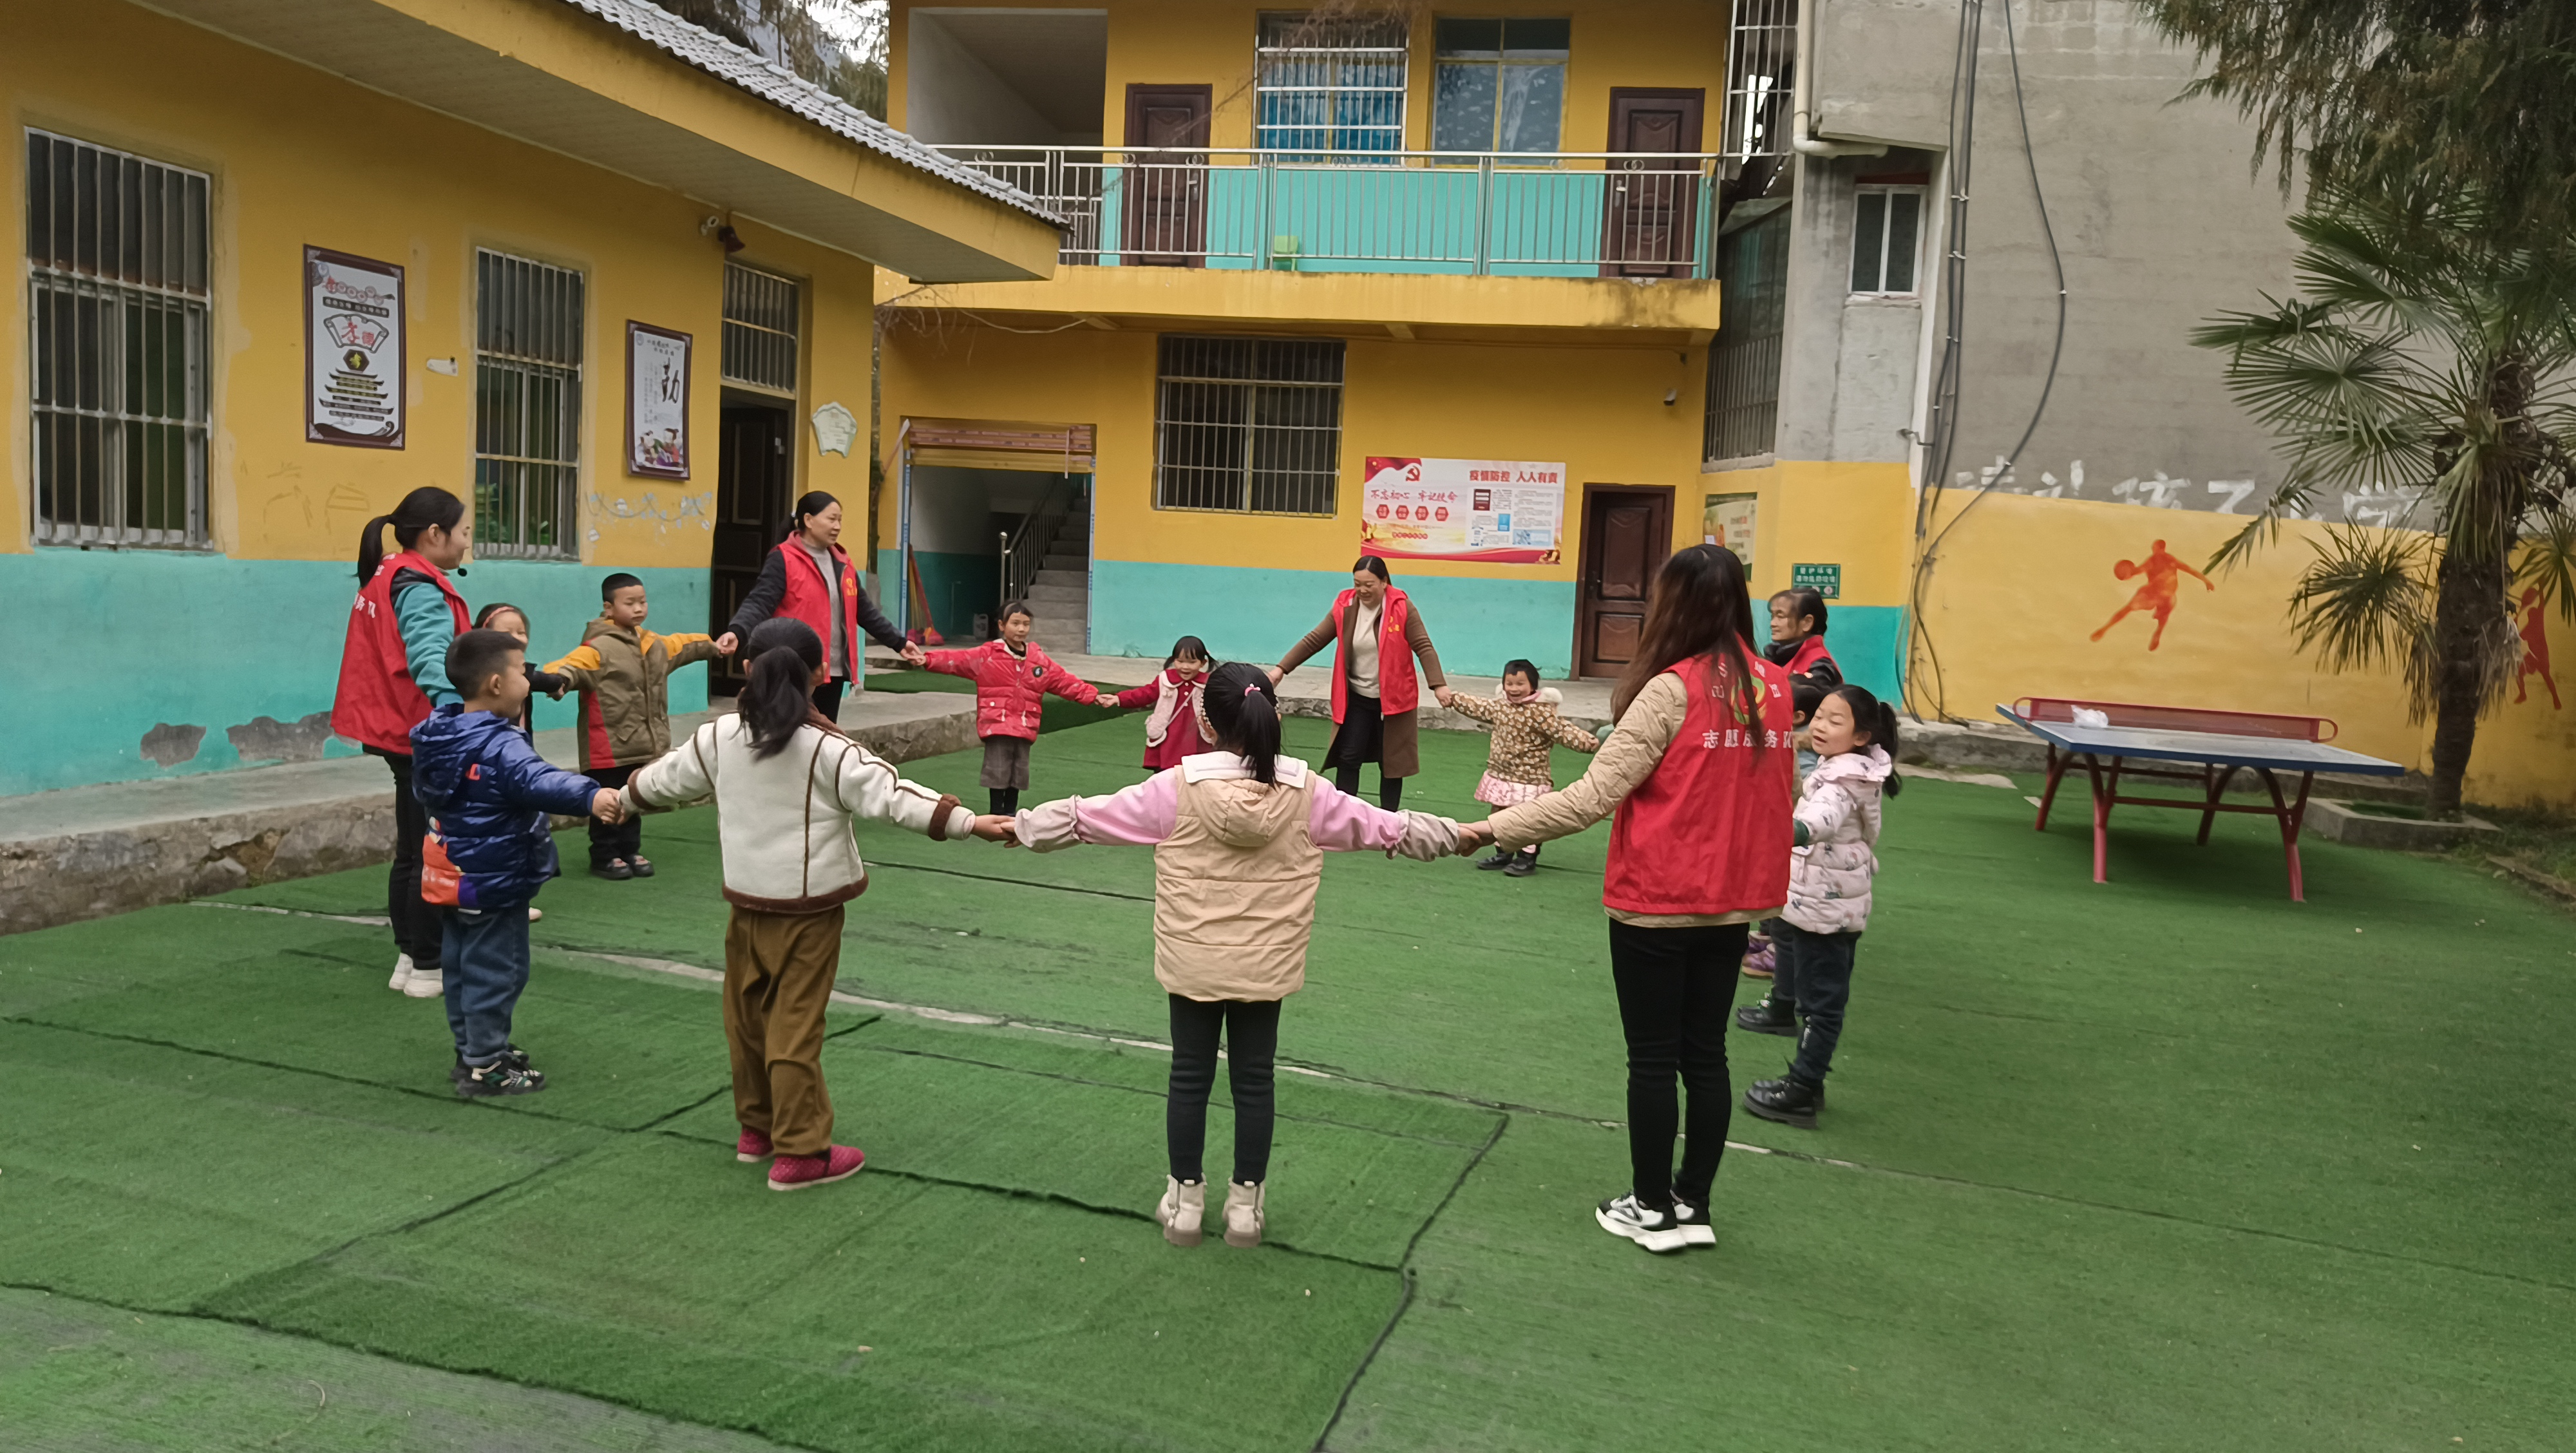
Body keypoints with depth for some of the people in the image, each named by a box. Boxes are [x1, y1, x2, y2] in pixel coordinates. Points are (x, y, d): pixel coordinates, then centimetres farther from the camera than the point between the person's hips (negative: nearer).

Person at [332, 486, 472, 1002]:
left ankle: (409, 959, 25)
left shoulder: (388, 578, 14)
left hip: (406, 736, 11)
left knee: (412, 852, 17)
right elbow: (432, 660, -35)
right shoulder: (421, 589, -19)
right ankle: (429, 968, 4)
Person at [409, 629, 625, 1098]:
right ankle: (484, 1068, 7)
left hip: (451, 879, 10)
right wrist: (589, 797, -58)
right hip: (493, 884, -10)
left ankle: (473, 1049, 32)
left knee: (462, 965, 18)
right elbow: (537, 780, -44)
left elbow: (423, 791, 24)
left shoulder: (438, 735, 7)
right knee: (496, 971, 0)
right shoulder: (499, 746, -25)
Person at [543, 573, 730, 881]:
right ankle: (604, 857, 13)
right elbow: (573, 664, -29)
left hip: (642, 745, 8)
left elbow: (681, 646, 30)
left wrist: (711, 646, 42)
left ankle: (631, 851, 28)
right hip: (609, 748, -8)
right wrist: (559, 678, -51)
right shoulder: (598, 648, -15)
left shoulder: (653, 644, 11)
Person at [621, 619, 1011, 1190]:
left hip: (747, 902, 5)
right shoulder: (828, 748, -16)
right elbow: (893, 795, -24)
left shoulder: (719, 738, 0)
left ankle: (757, 1127, 34)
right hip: (809, 908, -5)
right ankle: (801, 1153, 6)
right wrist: (966, 820, -26)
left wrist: (624, 797, 37)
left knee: (747, 1017, 19)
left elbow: (666, 777, 16)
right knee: (795, 1028, 0)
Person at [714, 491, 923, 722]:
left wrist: (898, 642, 20)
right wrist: (736, 632, -36)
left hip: (834, 672, 7)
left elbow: (865, 610, 20)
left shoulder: (842, 562, 14)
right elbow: (759, 602, -18)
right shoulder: (784, 560, -8)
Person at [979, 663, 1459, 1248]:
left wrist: (1022, 825, 14)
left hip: (1193, 963, -1)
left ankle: (1185, 1199, 23)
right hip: (1266, 966, 1)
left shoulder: (1178, 788, -11)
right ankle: (1246, 1202, 23)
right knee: (1254, 1079, 12)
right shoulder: (1305, 792, -7)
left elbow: (1092, 815, -1)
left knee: (1190, 1077, 12)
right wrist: (1453, 834, 20)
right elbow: (1380, 825, 4)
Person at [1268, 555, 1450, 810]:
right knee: (1348, 758, 0)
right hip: (1356, 698, 2)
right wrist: (1281, 668, -6)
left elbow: (1424, 647, -14)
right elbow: (1313, 640, 0)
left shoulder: (1402, 607, -12)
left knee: (1390, 761, 7)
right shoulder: (1344, 606, -4)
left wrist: (1438, 684, -26)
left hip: (1392, 699, -2)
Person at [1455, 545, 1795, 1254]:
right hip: (1732, 902, 6)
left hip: (1655, 904, -6)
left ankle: (1653, 1209, 19)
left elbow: (1591, 797, -22)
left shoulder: (1674, 690, -19)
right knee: (1706, 1054, 15)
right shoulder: (1774, 688, 1)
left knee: (1653, 1059, 8)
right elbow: (1772, 793, 11)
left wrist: (1490, 829, -17)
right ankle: (1694, 1204, 25)